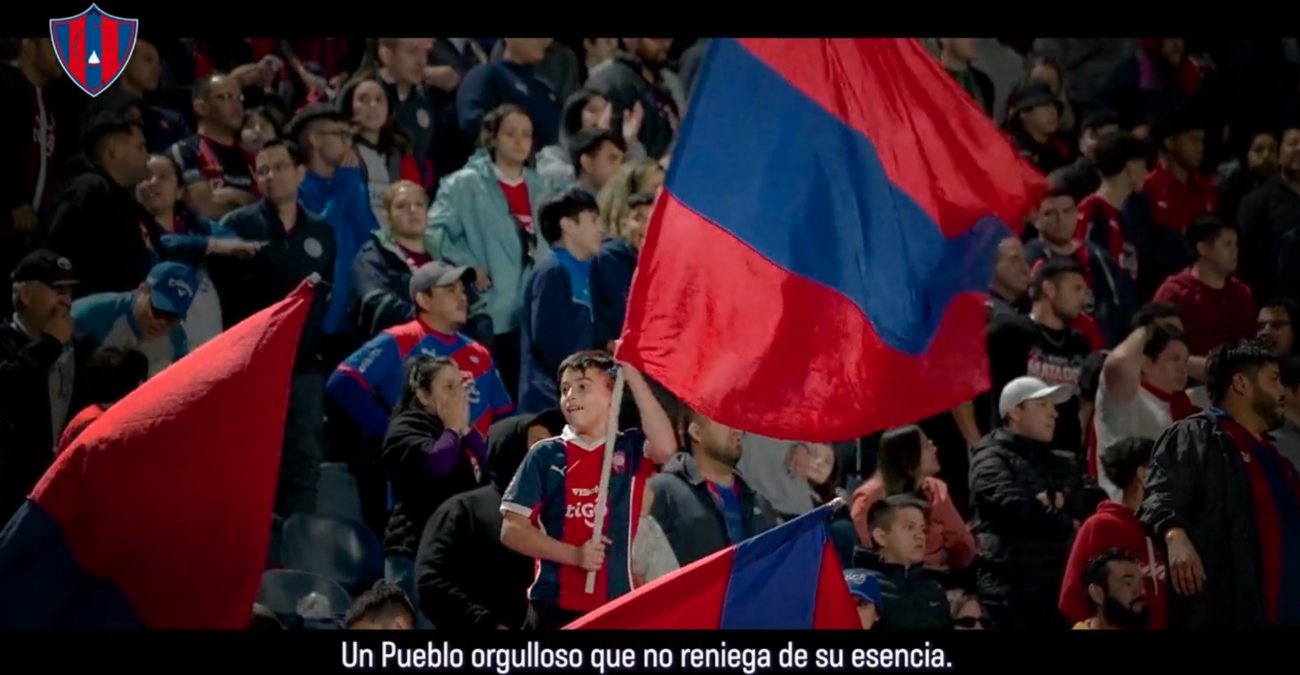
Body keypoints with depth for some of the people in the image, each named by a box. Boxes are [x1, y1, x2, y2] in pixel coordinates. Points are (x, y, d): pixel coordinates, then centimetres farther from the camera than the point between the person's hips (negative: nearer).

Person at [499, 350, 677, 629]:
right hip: (555, 604, 0)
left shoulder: (630, 449, 5)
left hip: (617, 603, 0)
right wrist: (574, 555, -13)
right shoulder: (546, 455, 4)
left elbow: (665, 447, -19)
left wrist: (632, 376, -15)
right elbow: (512, 530, 1)